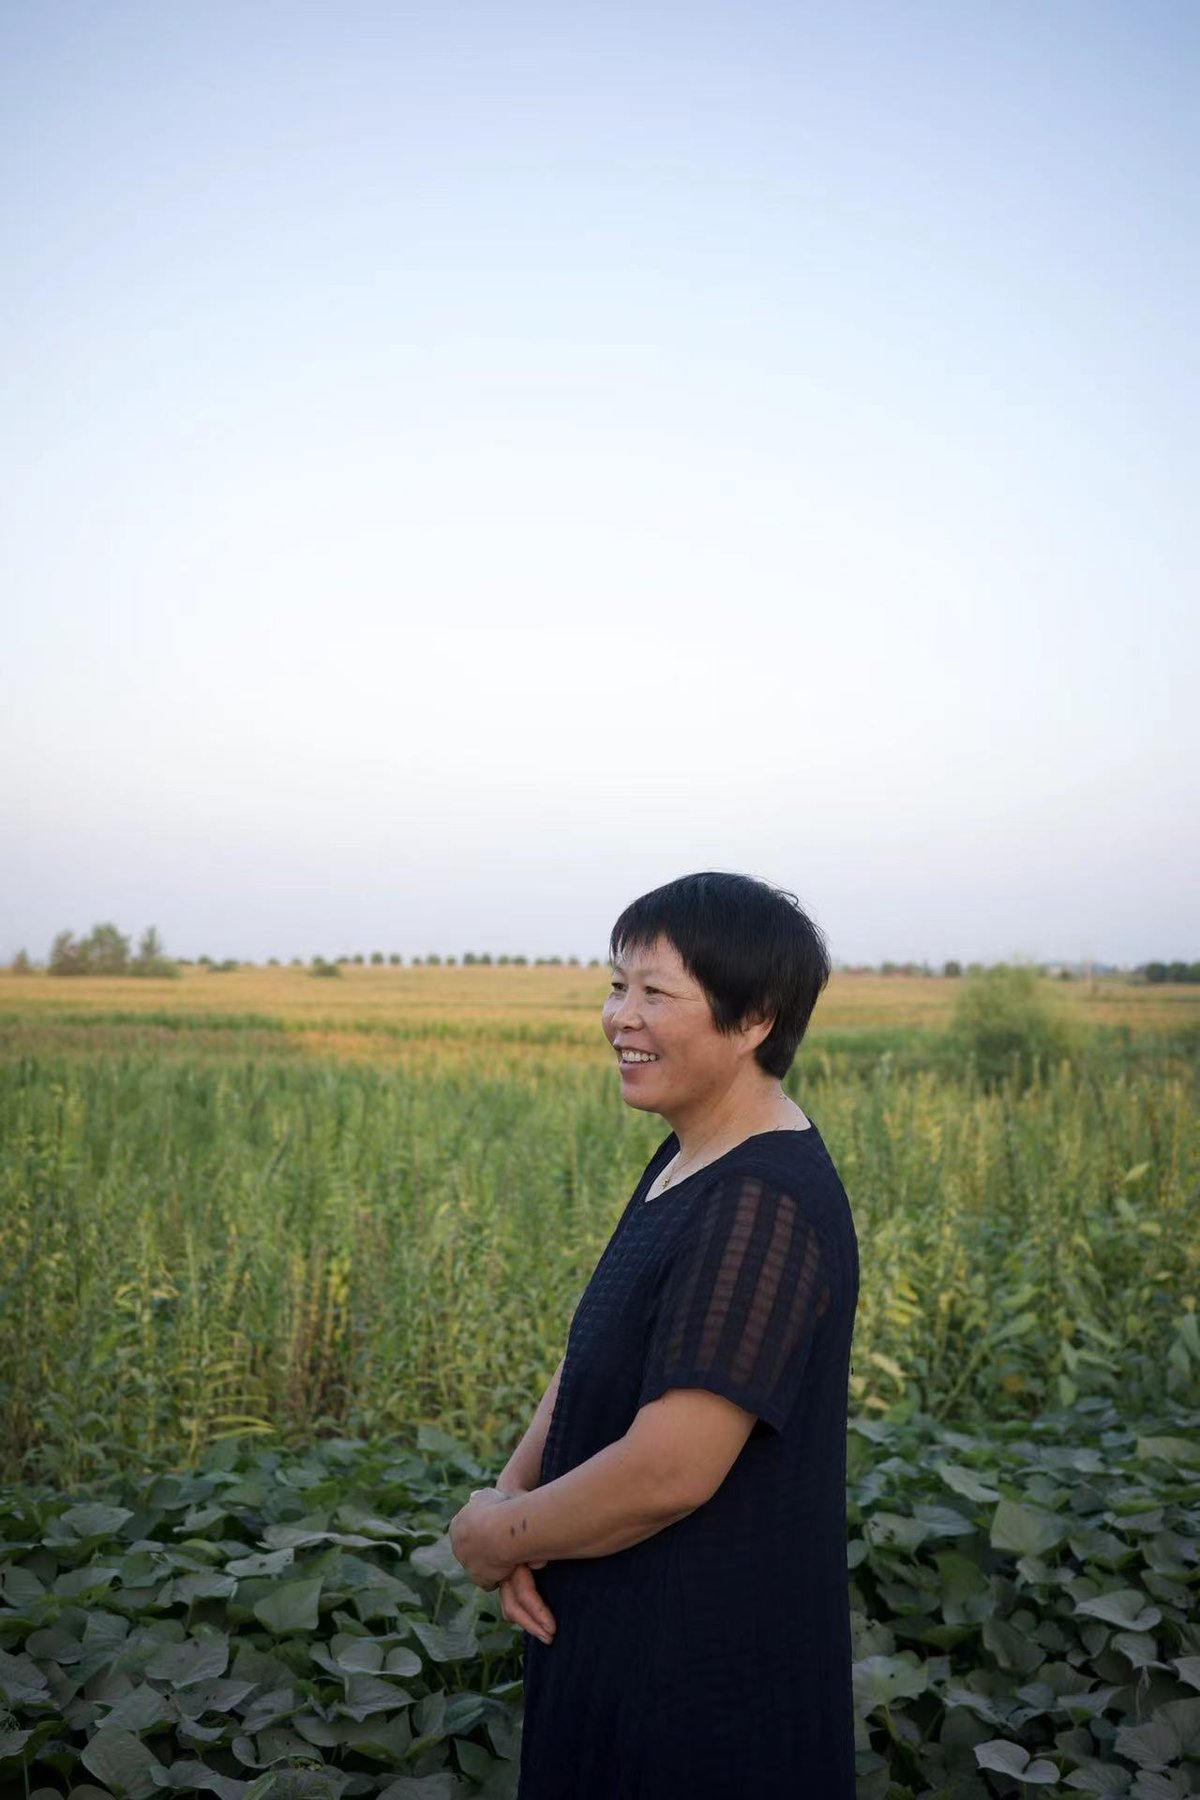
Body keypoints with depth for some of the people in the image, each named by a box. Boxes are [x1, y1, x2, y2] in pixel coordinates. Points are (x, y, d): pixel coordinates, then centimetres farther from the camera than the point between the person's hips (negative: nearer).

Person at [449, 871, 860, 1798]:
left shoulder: (762, 1204, -27)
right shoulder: (690, 1160, 3)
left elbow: (670, 1470, -30)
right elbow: (596, 1356, 6)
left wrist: (497, 1537, -14)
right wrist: (512, 1494, -10)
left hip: (705, 1681, -8)